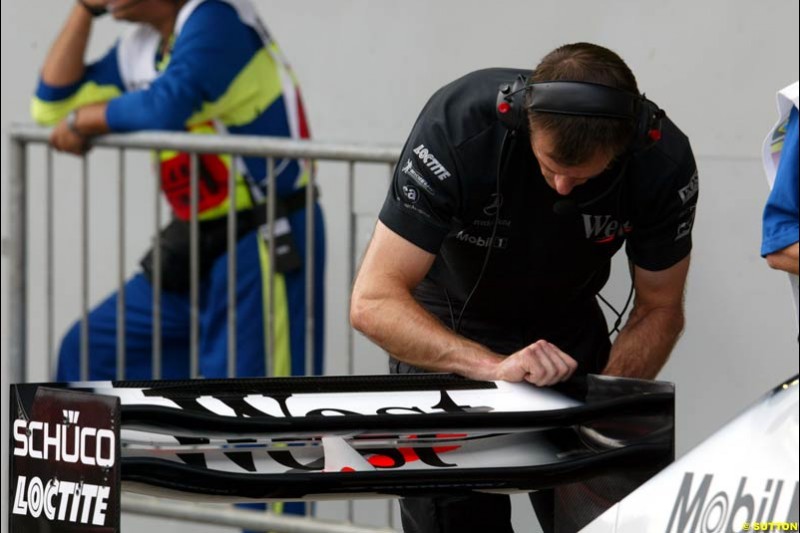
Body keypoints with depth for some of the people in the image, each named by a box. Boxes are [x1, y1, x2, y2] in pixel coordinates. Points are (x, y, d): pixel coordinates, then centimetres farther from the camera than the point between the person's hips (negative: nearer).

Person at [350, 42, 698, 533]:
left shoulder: (664, 159, -25)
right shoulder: (460, 126, -34)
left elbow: (659, 310, -9)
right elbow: (374, 302, -36)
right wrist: (494, 366, -49)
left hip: (567, 324, 3)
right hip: (446, 327, -3)